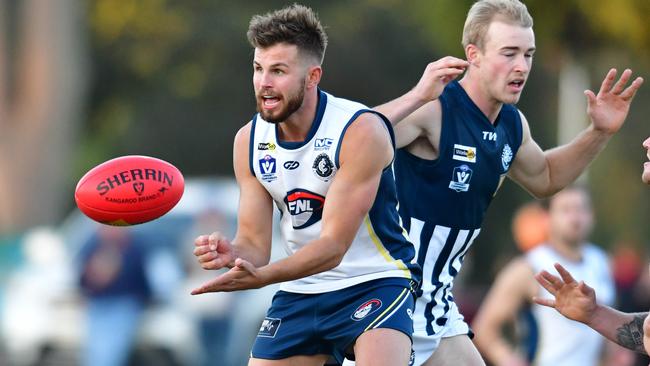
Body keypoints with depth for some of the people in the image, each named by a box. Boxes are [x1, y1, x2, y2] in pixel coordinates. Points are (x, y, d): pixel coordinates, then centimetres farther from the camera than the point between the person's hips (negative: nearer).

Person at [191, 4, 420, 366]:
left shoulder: (361, 131, -21)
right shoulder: (250, 141, -3)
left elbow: (334, 245, -24)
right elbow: (254, 243, -1)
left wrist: (262, 277, -39)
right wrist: (232, 254, -26)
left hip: (374, 283, -6)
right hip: (301, 292, 6)